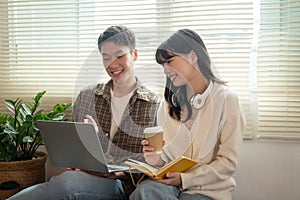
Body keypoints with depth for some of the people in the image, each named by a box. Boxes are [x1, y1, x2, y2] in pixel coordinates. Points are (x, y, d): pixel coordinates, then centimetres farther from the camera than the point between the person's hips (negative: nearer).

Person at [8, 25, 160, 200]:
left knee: (69, 181, -36)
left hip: (122, 185, -2)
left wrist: (122, 172, -15)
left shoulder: (155, 105, 4)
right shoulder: (85, 97, 16)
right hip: (83, 175, 3)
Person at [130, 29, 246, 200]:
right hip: (172, 183, 4)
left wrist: (184, 178, -16)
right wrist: (157, 158, -7)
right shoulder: (169, 102, 12)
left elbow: (228, 163, -8)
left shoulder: (226, 99, -4)